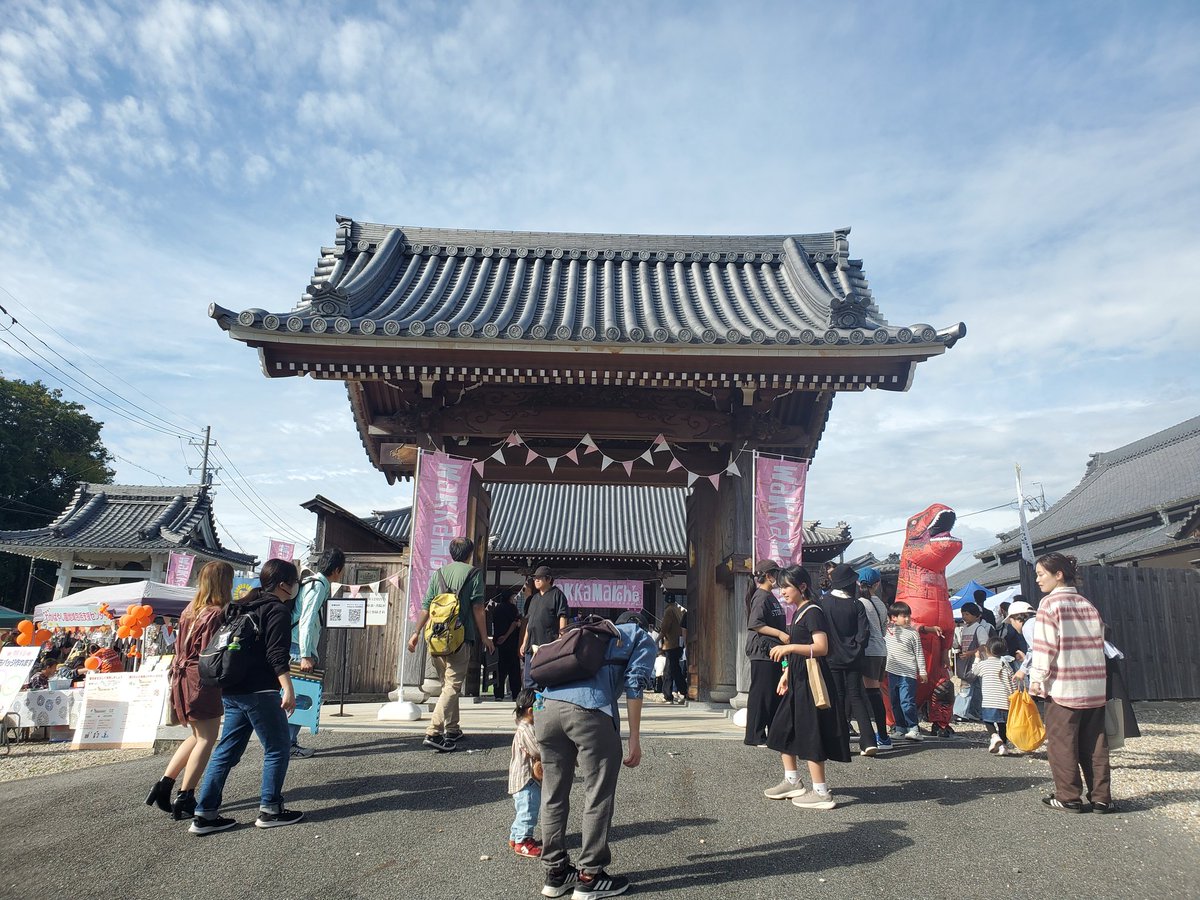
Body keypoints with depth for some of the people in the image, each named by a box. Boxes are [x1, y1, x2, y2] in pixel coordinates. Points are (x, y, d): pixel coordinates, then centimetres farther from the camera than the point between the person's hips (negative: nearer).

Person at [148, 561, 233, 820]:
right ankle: (184, 800, 0)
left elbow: (180, 646, 16)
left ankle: (163, 786, 18)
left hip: (183, 676, 9)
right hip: (202, 680, -9)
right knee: (206, 739, 0)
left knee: (197, 736, 21)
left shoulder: (191, 609, 11)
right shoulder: (216, 614, -16)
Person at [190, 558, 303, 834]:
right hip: (260, 692, -9)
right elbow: (277, 655, -19)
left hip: (231, 691, 9)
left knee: (227, 750, 12)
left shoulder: (243, 607, 17)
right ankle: (269, 810, 8)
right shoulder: (278, 610, -10)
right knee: (277, 748, 3)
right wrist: (288, 688, -23)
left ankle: (204, 814, 13)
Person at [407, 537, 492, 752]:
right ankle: (434, 732, -15)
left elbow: (426, 607, 9)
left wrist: (416, 633, 17)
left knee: (447, 683, 17)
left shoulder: (438, 573, 11)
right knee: (453, 685, -4)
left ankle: (452, 730, 26)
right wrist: (485, 637, 1)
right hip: (460, 637, -5)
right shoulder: (473, 573, -1)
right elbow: (478, 608, -5)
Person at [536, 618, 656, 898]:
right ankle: (589, 877, 16)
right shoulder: (642, 639, 21)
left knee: (553, 795, 15)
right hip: (589, 710, -6)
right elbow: (634, 684, 4)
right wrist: (634, 739, 6)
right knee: (598, 796, 8)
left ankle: (555, 873, 26)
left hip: (546, 706, 6)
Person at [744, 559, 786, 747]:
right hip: (762, 651, -10)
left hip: (773, 652, 10)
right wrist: (779, 633, -21)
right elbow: (755, 624, -21)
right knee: (761, 693, -5)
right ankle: (754, 736, 2)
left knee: (776, 693, 13)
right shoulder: (761, 596, -13)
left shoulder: (771, 596, 18)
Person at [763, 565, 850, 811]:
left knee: (810, 735, -5)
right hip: (798, 680, 10)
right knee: (782, 730, 14)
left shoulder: (813, 612, -14)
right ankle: (792, 782, 26)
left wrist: (789, 647, -31)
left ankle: (822, 793, 4)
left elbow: (821, 647, -25)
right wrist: (786, 674, 21)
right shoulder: (799, 612, 16)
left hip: (811, 680, -10)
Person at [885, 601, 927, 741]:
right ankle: (901, 728, 24)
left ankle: (914, 728, -6)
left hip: (908, 673, -5)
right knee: (895, 702, 12)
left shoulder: (912, 633, -2)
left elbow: (919, 654, 1)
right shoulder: (888, 629, 6)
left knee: (907, 701, -12)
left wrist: (922, 671, 0)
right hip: (892, 672, 5)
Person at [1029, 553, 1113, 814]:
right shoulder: (1088, 605, 11)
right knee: (1095, 743, 10)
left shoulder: (1050, 603, -8)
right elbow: (1098, 643, 13)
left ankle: (1069, 797, 6)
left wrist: (1037, 679, -6)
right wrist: (1093, 674, 19)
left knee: (1062, 743, 2)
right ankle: (1101, 797, 12)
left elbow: (1045, 645, -11)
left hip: (1063, 687, -6)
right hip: (1094, 686, 6)